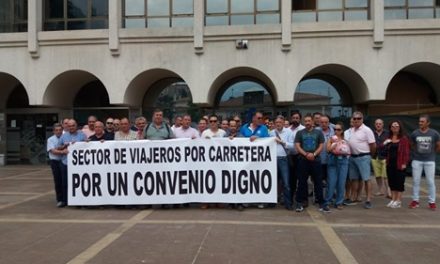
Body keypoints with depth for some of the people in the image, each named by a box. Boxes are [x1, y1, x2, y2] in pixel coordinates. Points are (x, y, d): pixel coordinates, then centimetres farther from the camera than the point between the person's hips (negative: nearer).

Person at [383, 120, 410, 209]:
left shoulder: (404, 138, -2)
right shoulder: (388, 139, 13)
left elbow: (406, 151, -6)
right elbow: (386, 150, 19)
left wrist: (404, 163, -14)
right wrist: (384, 144, -3)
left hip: (399, 164, -5)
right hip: (390, 163, 5)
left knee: (399, 182, -1)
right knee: (391, 182, 8)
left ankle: (398, 201, 5)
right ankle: (393, 200, 16)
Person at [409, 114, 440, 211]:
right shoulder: (414, 133, -3)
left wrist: (431, 153, 12)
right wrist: (418, 152, 5)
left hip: (430, 161, -1)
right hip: (417, 160, 1)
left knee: (430, 182, 2)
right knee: (416, 181, 5)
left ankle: (432, 202, 10)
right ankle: (415, 200, 14)